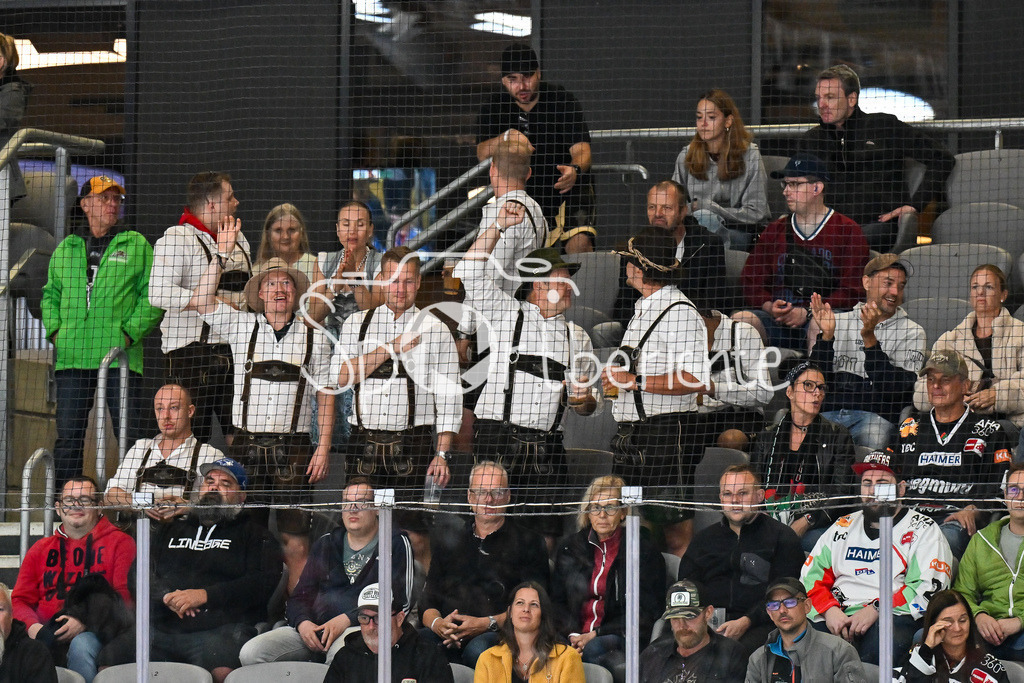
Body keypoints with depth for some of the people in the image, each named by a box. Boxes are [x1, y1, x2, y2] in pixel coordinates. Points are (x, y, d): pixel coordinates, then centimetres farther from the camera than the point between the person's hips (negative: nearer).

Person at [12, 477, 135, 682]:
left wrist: (84, 621, -16)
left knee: (81, 646, -39)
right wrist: (33, 627, -7)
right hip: (47, 632, 3)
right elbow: (20, 600, 18)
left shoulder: (120, 542, 12)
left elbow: (125, 596, 0)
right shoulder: (40, 549, 25)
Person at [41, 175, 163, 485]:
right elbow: (51, 293, 23)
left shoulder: (136, 245, 8)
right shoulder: (66, 248, 17)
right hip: (72, 355, 2)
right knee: (68, 435, 1)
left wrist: (130, 333, -9)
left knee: (128, 433, -4)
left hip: (121, 355, -2)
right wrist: (55, 331, 6)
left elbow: (153, 295, 2)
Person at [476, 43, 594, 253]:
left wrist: (574, 170, -40)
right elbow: (482, 153, -9)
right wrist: (507, 137, -29)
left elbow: (581, 150, -17)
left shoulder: (562, 100, -9)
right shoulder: (494, 107, 1)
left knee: (579, 243, -27)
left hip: (566, 189, -3)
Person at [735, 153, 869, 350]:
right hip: (777, 318, 4)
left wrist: (808, 312, -14)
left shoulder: (848, 231, 6)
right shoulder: (774, 230, 21)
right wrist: (769, 306, -5)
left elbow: (851, 291, -3)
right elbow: (751, 280, 17)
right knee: (740, 320, -26)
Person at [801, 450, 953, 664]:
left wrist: (876, 609, -14)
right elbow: (810, 576, 19)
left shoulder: (923, 530, 10)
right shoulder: (843, 527, 25)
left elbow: (930, 589, -3)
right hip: (837, 620, 3)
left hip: (892, 619, -3)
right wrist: (830, 610, -4)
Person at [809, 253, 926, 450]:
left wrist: (869, 338, -14)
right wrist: (826, 335, -5)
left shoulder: (912, 333, 9)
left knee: (873, 437, -38)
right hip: (828, 411, 2)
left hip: (875, 415, -2)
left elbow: (894, 386, -5)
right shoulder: (839, 322, 18)